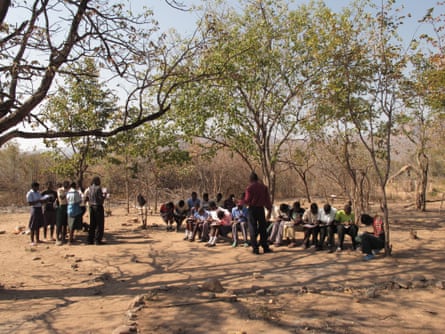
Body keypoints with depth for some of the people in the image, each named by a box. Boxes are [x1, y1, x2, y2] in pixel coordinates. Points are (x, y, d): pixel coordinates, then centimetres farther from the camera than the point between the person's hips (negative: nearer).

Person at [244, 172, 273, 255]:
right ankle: (265, 247, 13)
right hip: (261, 209, 3)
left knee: (253, 229, 3)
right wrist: (269, 211, 7)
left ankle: (255, 248, 2)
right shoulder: (264, 187, 4)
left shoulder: (249, 187, -7)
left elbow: (247, 201, -10)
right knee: (263, 228, 12)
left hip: (252, 209, -3)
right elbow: (268, 200, 3)